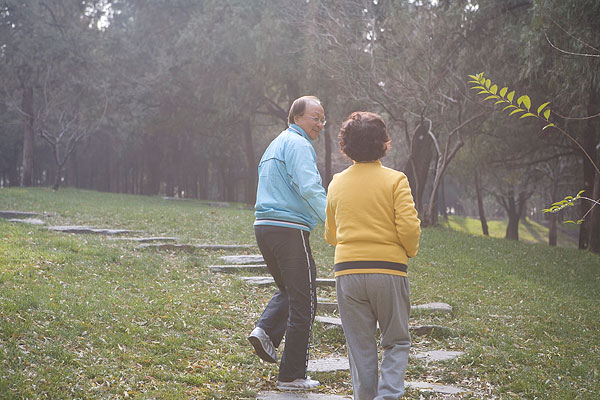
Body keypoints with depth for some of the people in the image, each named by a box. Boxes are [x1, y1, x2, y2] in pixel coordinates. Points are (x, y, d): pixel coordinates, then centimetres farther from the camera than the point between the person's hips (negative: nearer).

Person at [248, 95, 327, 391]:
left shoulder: (275, 145, 22)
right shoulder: (297, 144, -9)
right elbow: (309, 188, -23)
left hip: (264, 226, 9)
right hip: (289, 228, -9)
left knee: (288, 290, 25)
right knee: (303, 303, 0)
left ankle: (265, 331, 0)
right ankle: (291, 376, 4)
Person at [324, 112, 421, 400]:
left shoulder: (336, 184, 8)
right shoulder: (395, 180, -4)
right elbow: (409, 227, -12)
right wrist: (409, 252, 7)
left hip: (347, 271, 3)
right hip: (389, 270, -2)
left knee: (360, 348, 10)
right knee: (396, 342, 10)